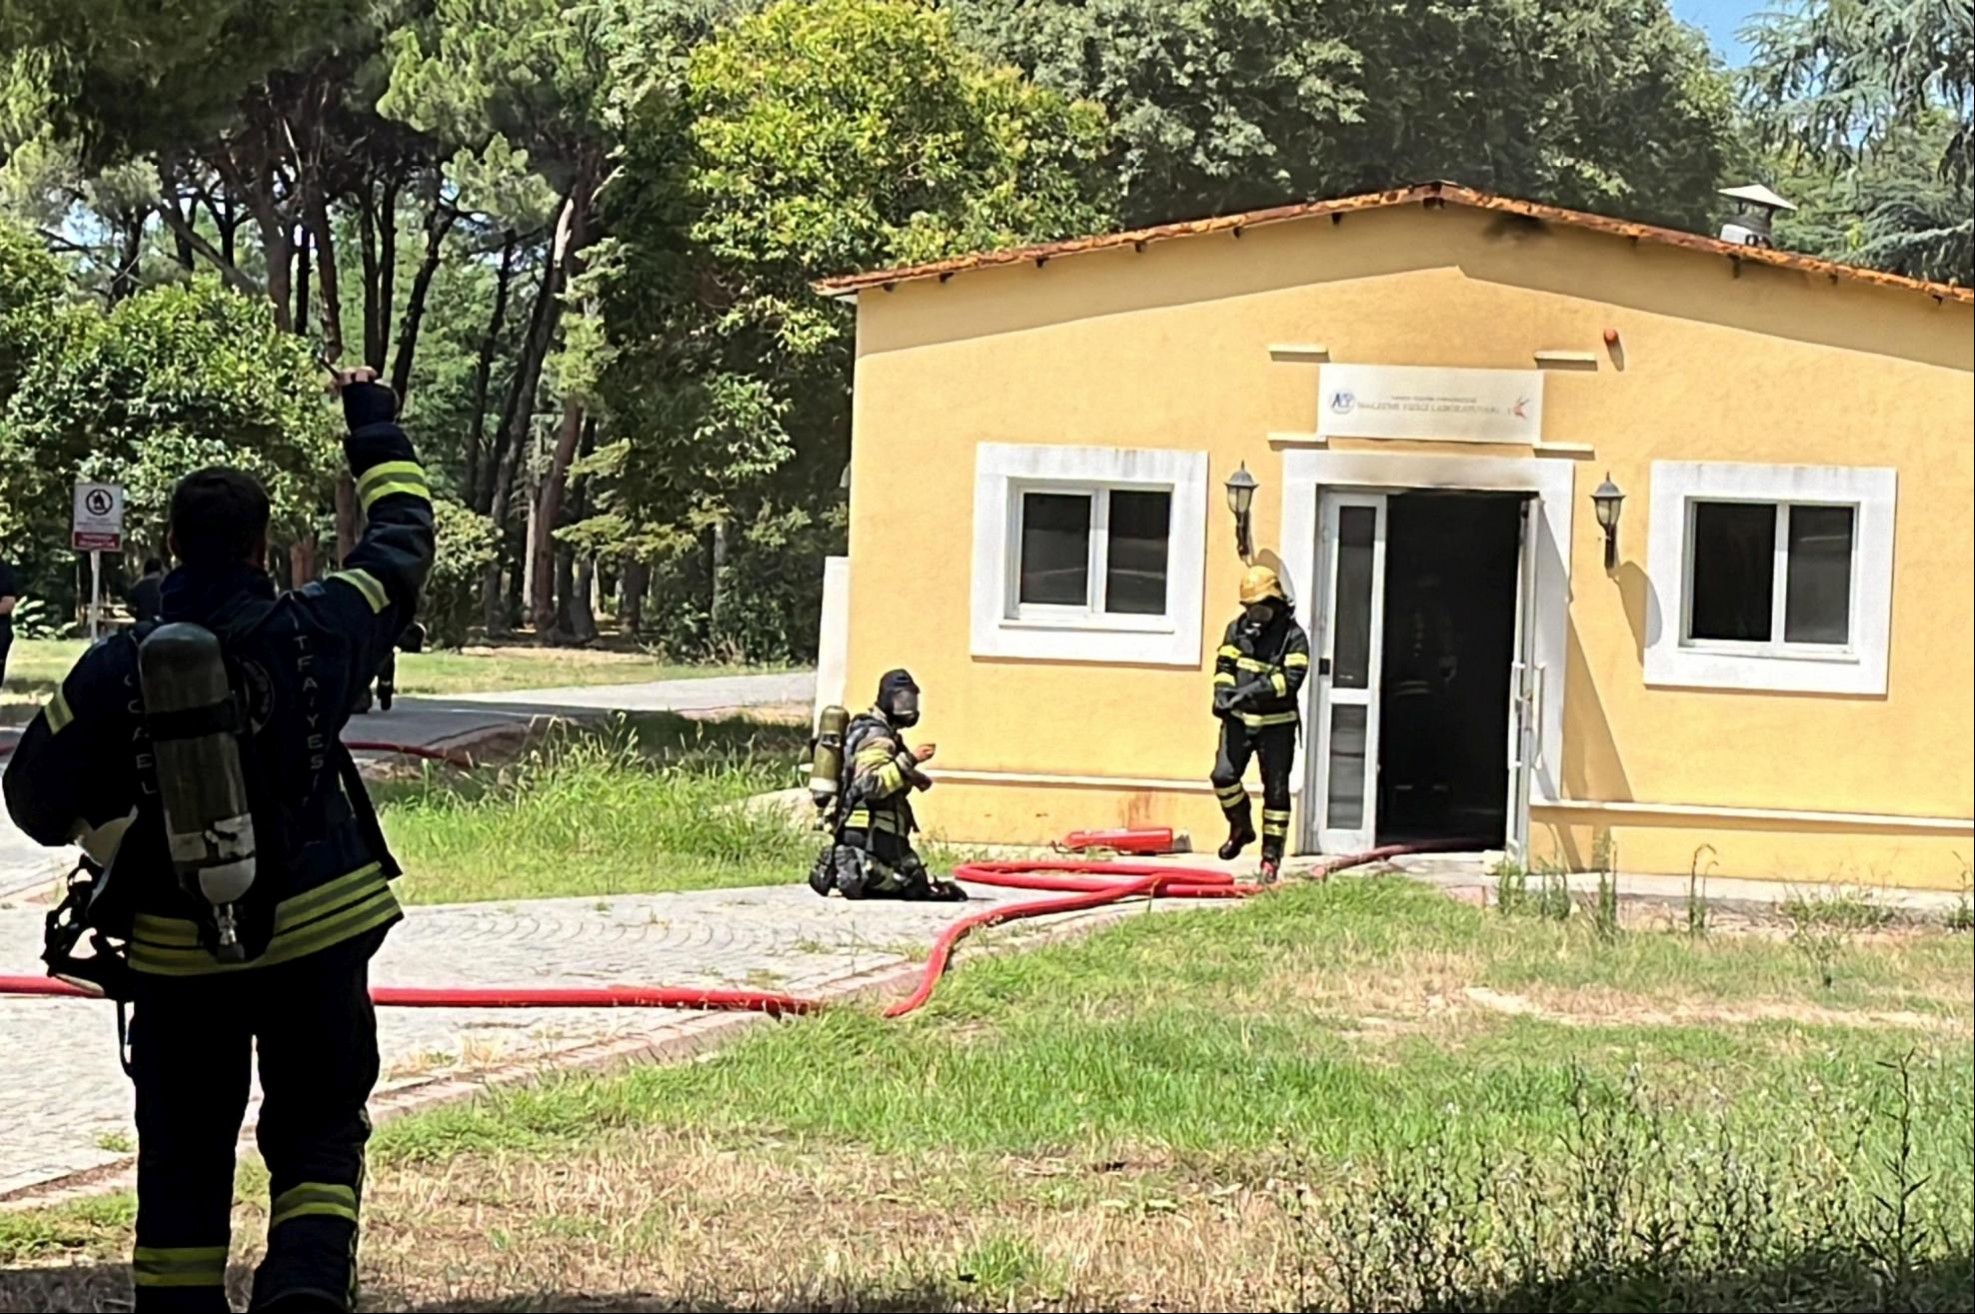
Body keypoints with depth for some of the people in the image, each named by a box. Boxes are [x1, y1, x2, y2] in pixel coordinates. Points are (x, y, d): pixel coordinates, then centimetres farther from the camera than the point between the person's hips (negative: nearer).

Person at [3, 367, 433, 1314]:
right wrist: (373, 422, 21)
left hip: (176, 954, 1)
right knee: (317, 1132, 9)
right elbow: (403, 539, 8)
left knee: (183, 1157, 12)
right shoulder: (312, 633, -9)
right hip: (316, 935, 0)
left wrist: (109, 839, 20)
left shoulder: (116, 669, -8)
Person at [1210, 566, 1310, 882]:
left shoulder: (1293, 636, -8)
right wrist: (1222, 691, -16)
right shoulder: (1238, 628, 7)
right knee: (1223, 775, -10)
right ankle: (1241, 828, 17)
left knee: (1276, 790, 1)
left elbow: (1291, 679, -18)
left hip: (1276, 724, -3)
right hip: (1239, 718, 3)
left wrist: (1251, 692, -28)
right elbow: (1224, 664, 6)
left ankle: (1272, 855, 10)